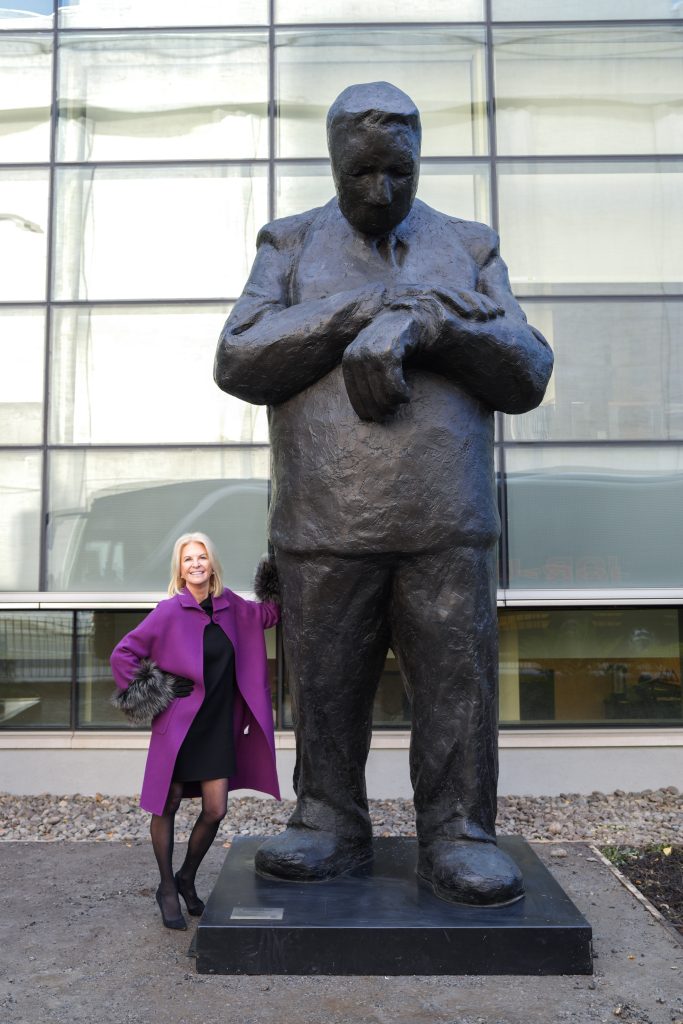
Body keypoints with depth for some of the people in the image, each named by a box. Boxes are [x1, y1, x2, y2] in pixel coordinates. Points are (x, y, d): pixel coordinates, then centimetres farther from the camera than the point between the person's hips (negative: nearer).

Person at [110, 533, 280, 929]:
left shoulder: (229, 606, 1)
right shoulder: (170, 611, -12)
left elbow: (266, 615, 19)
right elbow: (123, 653, -6)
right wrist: (144, 694, -5)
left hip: (218, 726, 4)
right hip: (178, 725, -4)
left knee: (216, 811, 5)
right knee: (167, 808, 9)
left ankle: (187, 879, 31)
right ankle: (167, 889, 30)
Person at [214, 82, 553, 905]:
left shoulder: (470, 247, 15)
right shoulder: (289, 245, 13)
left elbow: (526, 376, 4)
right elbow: (239, 364, -2)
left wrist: (428, 323, -14)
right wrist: (367, 310, -10)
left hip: (447, 528, 1)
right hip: (324, 528, 0)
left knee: (458, 686, 1)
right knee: (324, 689, 6)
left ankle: (457, 835, 16)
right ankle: (330, 823, 23)